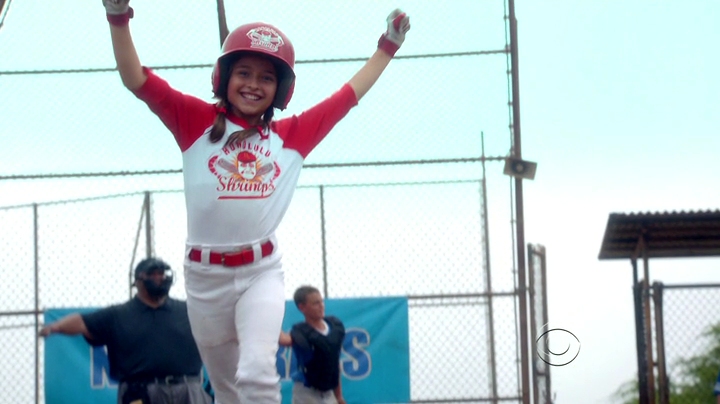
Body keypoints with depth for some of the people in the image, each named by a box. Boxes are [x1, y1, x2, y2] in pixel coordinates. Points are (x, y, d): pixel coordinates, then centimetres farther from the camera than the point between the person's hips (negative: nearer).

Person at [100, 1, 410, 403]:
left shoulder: (291, 135, 5)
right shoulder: (197, 121, -1)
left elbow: (349, 95, 14)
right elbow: (136, 79, -8)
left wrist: (388, 46, 16)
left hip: (262, 271, 0)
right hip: (206, 273, 1)